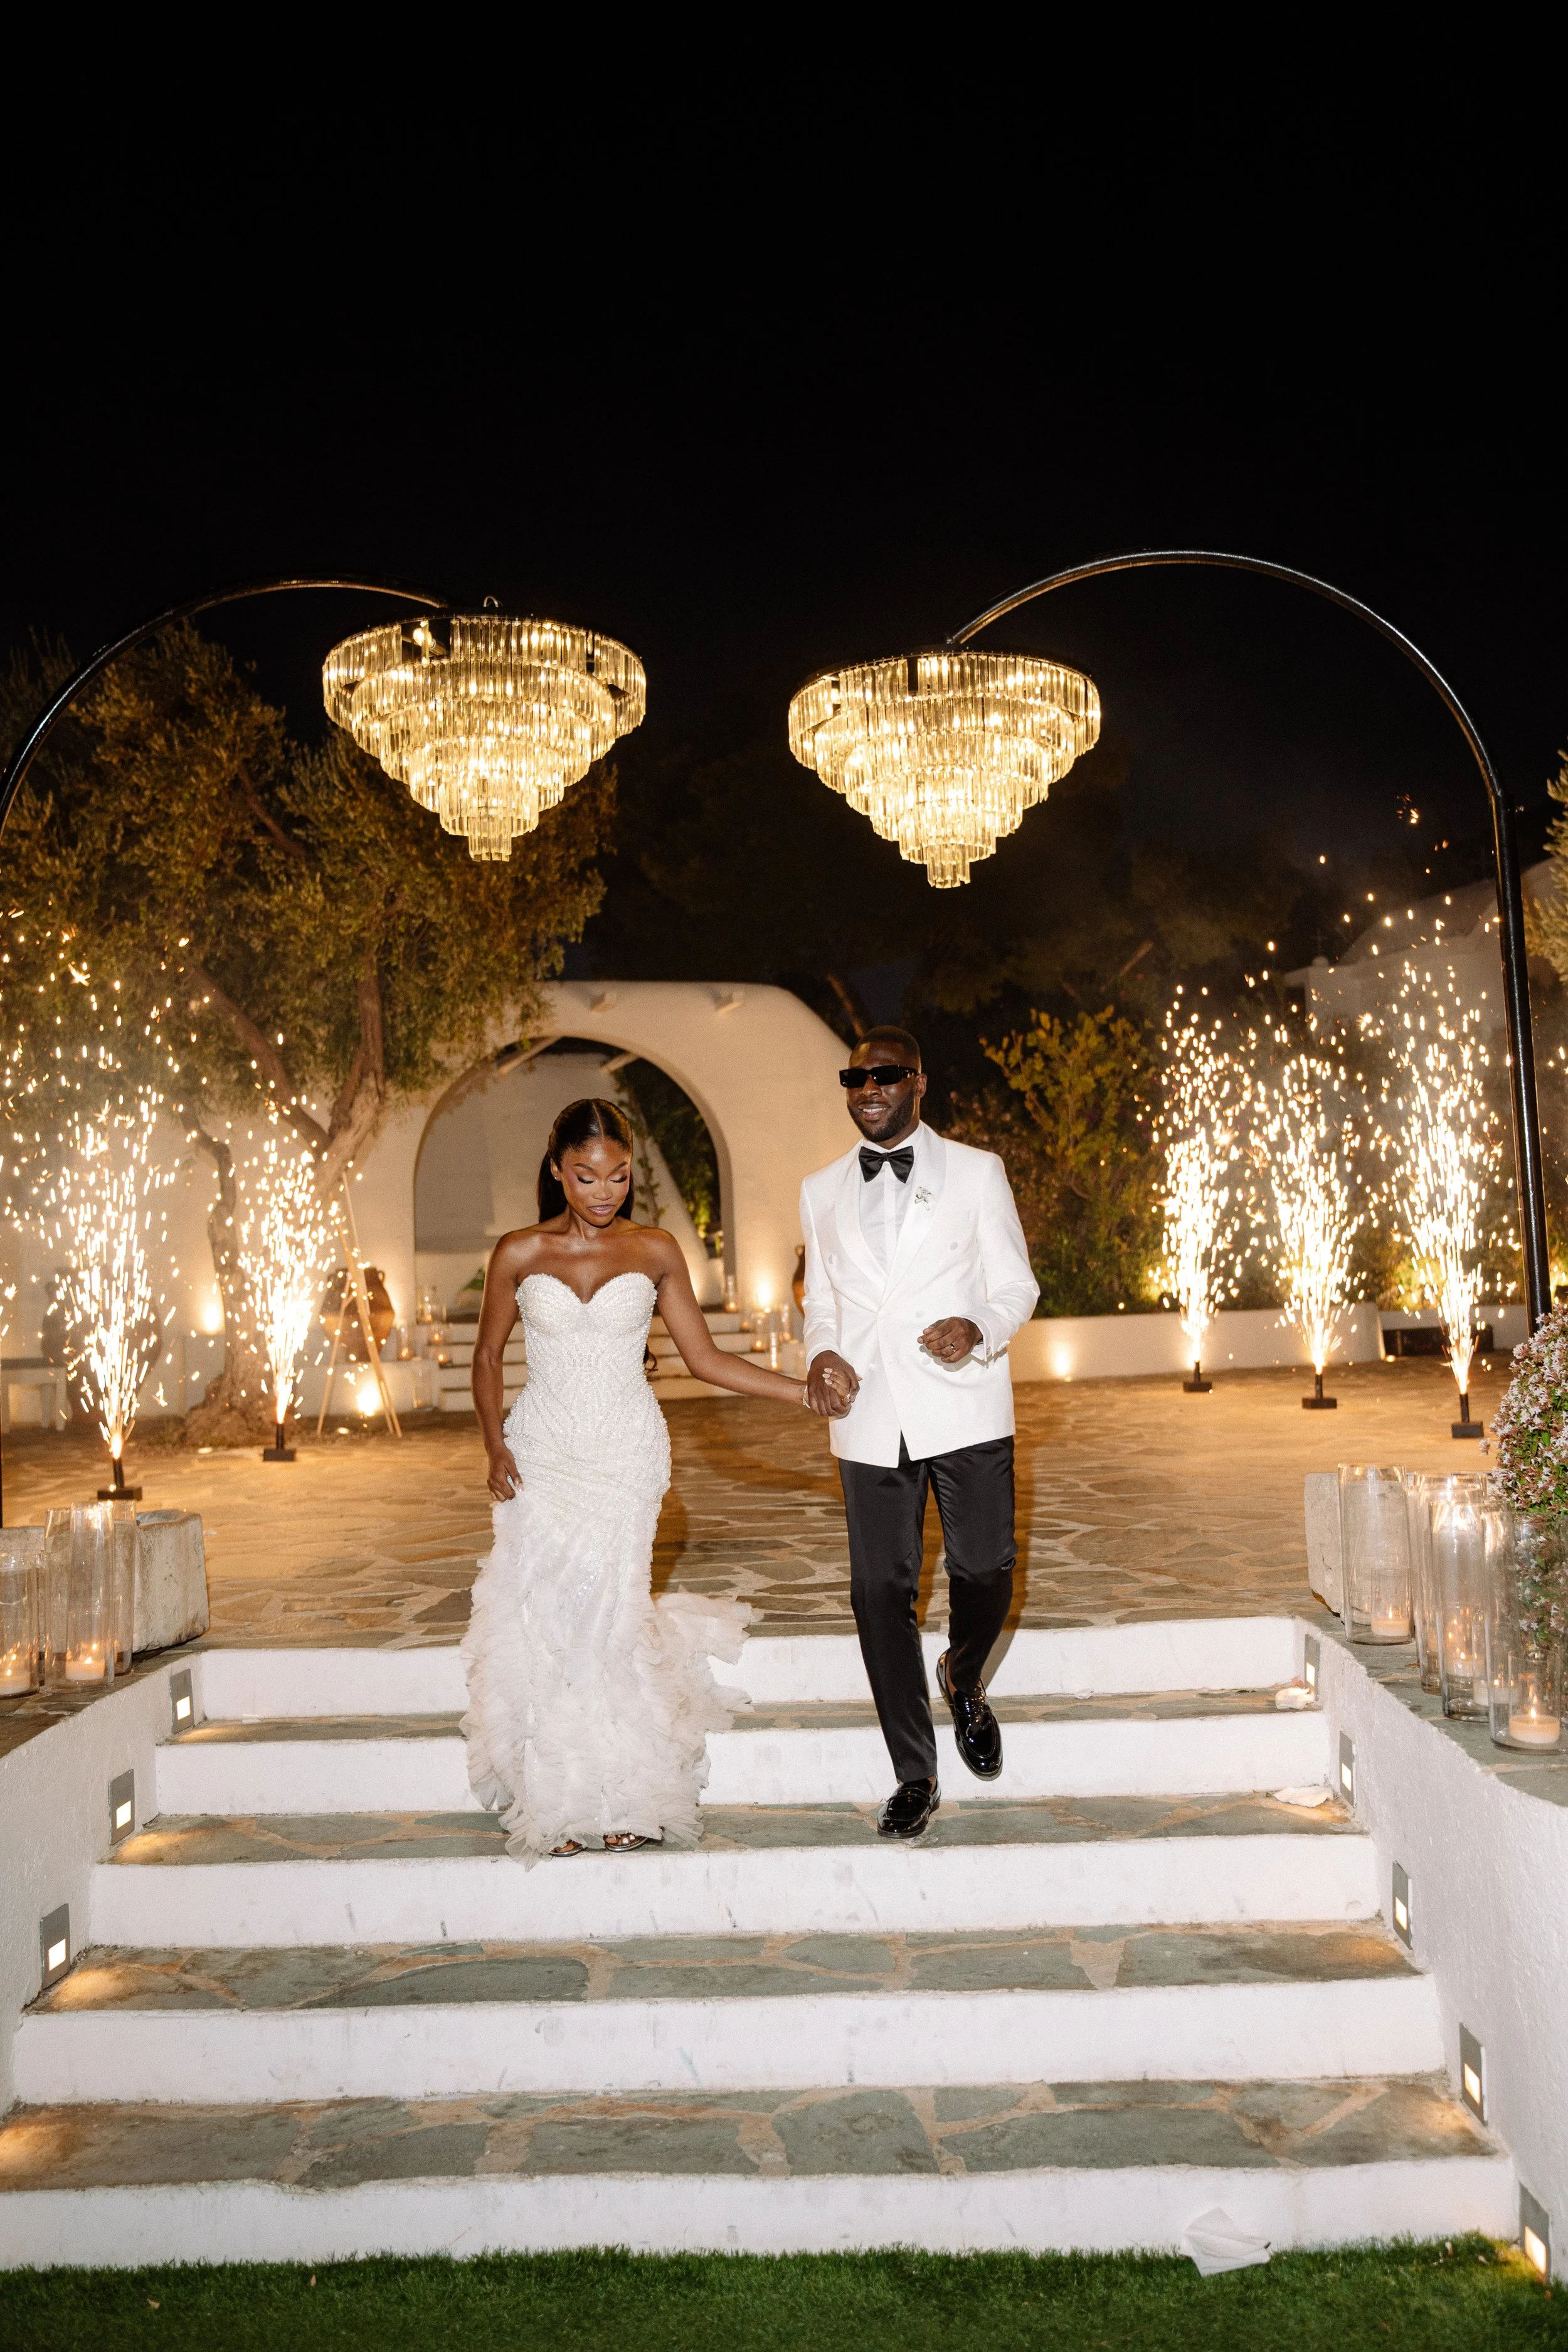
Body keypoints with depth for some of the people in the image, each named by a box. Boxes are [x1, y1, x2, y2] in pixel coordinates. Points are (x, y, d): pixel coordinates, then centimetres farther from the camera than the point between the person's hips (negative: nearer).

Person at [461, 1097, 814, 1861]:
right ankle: (556, 1803, 12)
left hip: (626, 1454, -1)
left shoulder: (655, 1252, 0)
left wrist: (807, 1390, -4)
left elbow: (704, 1356, 2)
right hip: (541, 1455, 1)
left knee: (608, 1621, -4)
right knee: (541, 1623, -4)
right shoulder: (518, 1255, 0)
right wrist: (496, 1447, -3)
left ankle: (627, 1797, 16)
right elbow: (487, 1357, 10)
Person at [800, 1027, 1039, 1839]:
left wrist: (981, 1329, -17)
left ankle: (963, 1683, 33)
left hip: (964, 1412, -2)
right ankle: (914, 1778, 17)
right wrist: (820, 1353, -4)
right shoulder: (821, 1191, 13)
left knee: (986, 1571, -3)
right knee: (880, 1592, 2)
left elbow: (1017, 1285, 5)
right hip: (870, 1421, 2)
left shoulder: (976, 1172, 5)